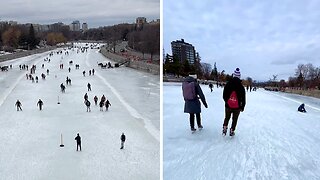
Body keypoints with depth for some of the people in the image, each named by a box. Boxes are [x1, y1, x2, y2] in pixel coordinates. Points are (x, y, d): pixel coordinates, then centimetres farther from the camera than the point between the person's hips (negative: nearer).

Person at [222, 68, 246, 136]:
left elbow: (224, 96, 0)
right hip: (237, 107, -1)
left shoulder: (227, 85, -9)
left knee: (227, 118, 22)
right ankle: (232, 131, 21)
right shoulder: (241, 87, -13)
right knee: (234, 120, 15)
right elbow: (243, 99, -5)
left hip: (228, 106, 1)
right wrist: (242, 107, 7)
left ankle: (224, 128, 15)